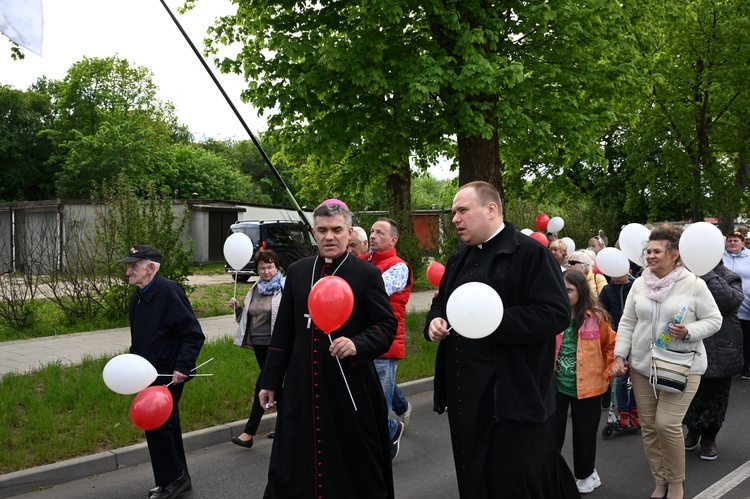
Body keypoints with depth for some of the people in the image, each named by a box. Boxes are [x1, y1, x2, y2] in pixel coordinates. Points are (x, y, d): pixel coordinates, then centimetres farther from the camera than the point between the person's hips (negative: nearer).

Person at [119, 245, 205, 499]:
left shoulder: (169, 292, -18)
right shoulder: (138, 297, 10)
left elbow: (194, 334, -20)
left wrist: (182, 368, -23)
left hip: (169, 374, -9)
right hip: (150, 374, 9)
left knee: (157, 425, -5)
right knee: (166, 426, 16)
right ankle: (178, 478, 29)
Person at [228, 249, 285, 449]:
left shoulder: (285, 287, -9)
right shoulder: (256, 288, 12)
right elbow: (249, 316, 20)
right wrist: (237, 308, 4)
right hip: (258, 343, 7)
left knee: (263, 384, -6)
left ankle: (249, 432, 2)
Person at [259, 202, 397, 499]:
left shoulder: (367, 274, -5)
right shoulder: (297, 271, 7)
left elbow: (387, 326, -4)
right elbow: (283, 331, 11)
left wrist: (358, 345, -23)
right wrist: (270, 381, 11)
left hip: (350, 387, -3)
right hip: (301, 385, 4)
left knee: (354, 467, 9)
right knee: (294, 468, 12)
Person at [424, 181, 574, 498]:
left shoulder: (531, 253, -11)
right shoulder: (460, 258, 15)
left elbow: (557, 314, -19)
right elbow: (440, 302, 26)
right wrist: (434, 320, 3)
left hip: (513, 397, -7)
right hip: (465, 394, 8)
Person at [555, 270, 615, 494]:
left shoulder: (596, 317, -7)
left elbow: (612, 345, 3)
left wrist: (605, 374, -2)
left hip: (586, 386, -2)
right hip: (556, 385, 2)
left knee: (584, 433, 12)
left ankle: (586, 474, 32)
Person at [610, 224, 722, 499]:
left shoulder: (693, 284, -9)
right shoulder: (640, 283, 2)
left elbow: (714, 319, -3)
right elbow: (627, 323, 7)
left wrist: (688, 332, -20)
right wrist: (619, 356, 2)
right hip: (642, 365, 5)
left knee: (667, 424, -12)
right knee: (648, 426, 8)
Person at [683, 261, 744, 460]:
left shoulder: (730, 278, -4)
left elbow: (730, 301, -24)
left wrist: (707, 273, -22)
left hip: (719, 352, -1)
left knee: (715, 397, 11)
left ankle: (709, 437, 31)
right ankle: (693, 429, 38)